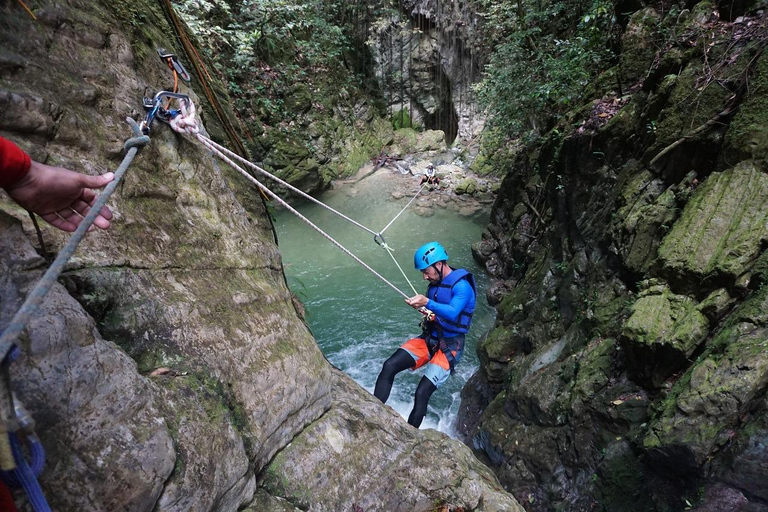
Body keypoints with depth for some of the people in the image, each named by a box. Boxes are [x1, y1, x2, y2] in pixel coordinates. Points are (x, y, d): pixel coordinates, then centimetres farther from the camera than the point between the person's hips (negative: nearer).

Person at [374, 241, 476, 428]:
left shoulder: (462, 286, -15)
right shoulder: (435, 283, 7)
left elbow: (452, 313, -31)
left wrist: (427, 303, -45)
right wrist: (424, 310, 0)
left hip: (449, 347, -6)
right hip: (429, 339, 7)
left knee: (422, 393, -18)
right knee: (389, 366, -15)